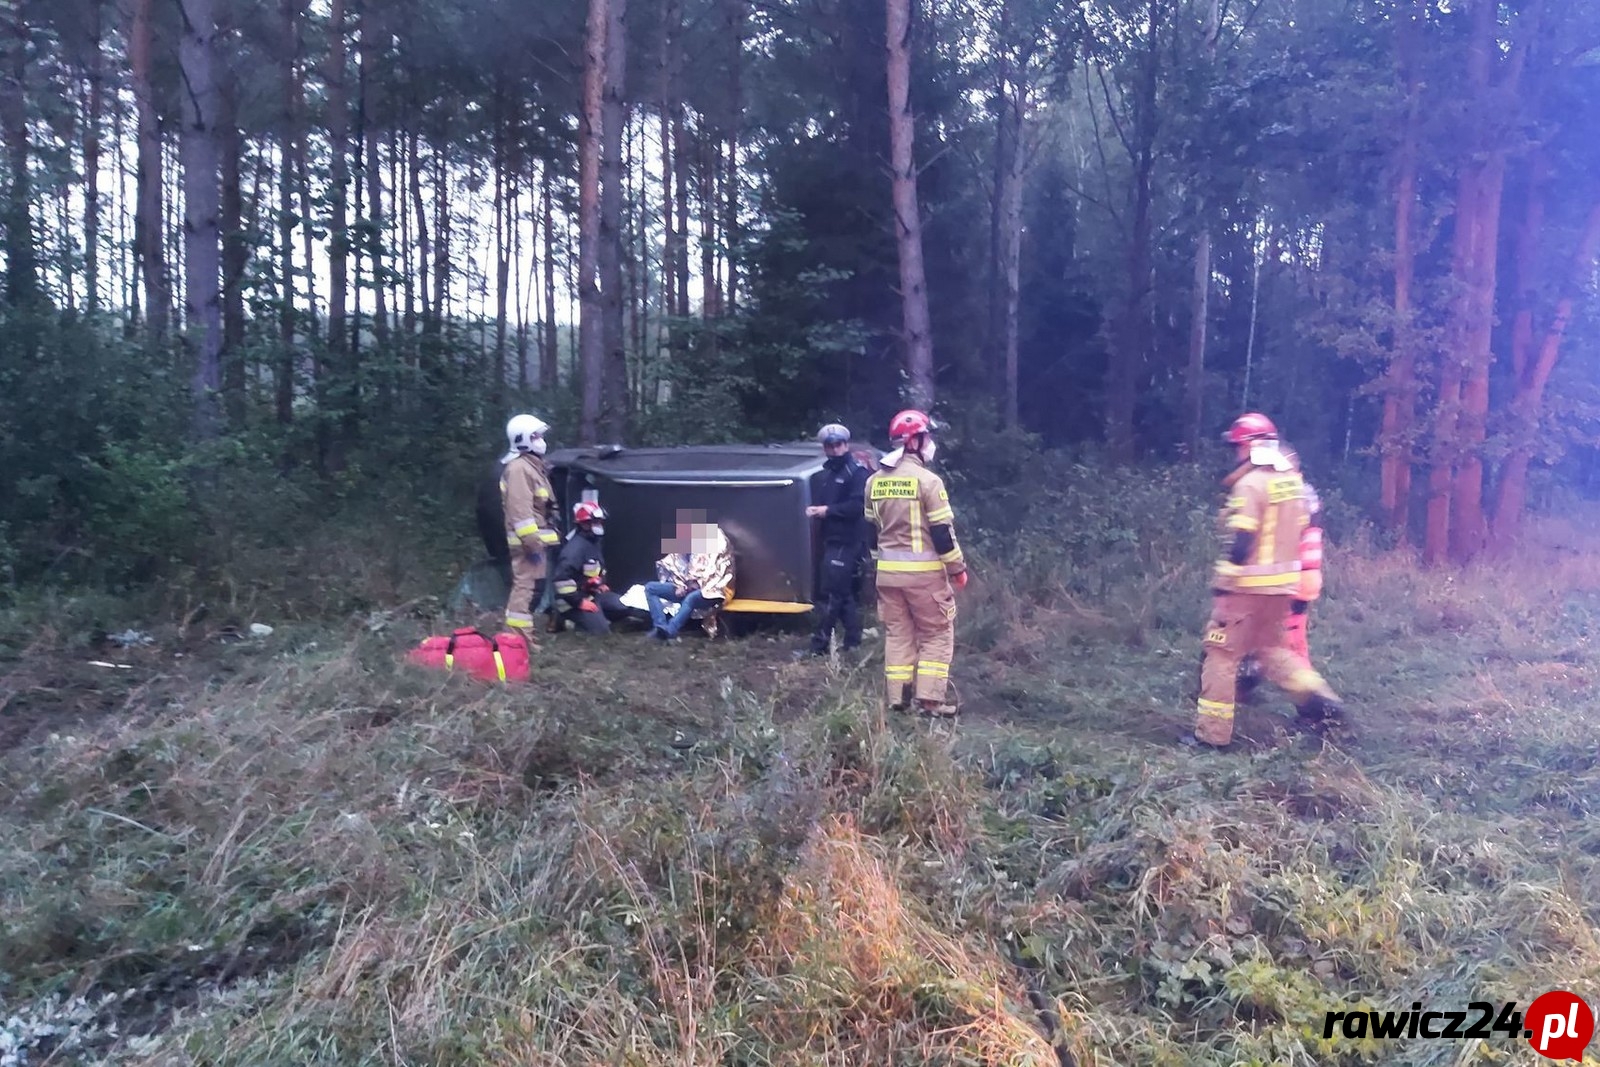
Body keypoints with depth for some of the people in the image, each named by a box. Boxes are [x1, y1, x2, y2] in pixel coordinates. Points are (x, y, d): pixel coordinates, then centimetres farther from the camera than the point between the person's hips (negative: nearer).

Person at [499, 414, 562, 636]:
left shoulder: (530, 465, 20)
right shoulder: (519, 468, -14)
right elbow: (520, 510, -22)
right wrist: (531, 542, -25)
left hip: (536, 537, 11)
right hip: (529, 539, -11)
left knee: (528, 584, 15)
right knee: (527, 585, -12)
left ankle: (520, 633, 23)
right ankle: (519, 636, -12)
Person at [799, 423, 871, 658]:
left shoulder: (857, 471, -8)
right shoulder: (829, 471, 19)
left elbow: (858, 506, -18)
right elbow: (823, 499, 22)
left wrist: (828, 510, -15)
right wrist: (814, 509, 0)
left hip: (847, 541, -9)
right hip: (832, 539, 9)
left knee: (832, 593, -9)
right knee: (845, 593, 12)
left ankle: (819, 646, -7)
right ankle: (853, 641, 18)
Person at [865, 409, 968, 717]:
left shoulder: (875, 481, 7)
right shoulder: (927, 480, -13)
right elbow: (942, 531, -12)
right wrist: (958, 568, -2)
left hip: (888, 571, 6)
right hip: (925, 572, -5)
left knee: (897, 633, 13)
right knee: (937, 634, 6)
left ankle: (898, 697, 13)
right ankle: (930, 698, 2)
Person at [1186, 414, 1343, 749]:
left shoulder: (1250, 484, -16)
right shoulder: (1293, 480, 9)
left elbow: (1240, 540, -21)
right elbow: (1300, 529, 15)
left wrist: (1222, 579, -12)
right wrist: (1289, 575, 22)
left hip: (1248, 585, -8)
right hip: (1282, 584, 8)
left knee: (1221, 654, 0)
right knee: (1271, 646, 24)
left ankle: (1211, 733, 3)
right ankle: (1317, 696, 9)